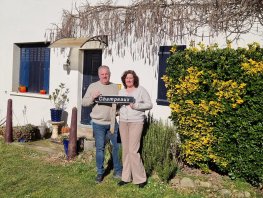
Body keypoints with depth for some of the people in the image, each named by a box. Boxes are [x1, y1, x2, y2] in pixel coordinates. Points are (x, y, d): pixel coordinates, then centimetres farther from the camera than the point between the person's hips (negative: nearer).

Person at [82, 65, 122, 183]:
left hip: (113, 122, 2)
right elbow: (84, 103, 2)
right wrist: (92, 97, -16)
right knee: (100, 148, 6)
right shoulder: (93, 86, 4)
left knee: (117, 146, 6)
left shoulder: (115, 87, 10)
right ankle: (100, 173, 20)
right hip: (99, 123, -2)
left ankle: (118, 171, 21)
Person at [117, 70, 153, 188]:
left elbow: (149, 104, -3)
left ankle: (140, 178, 3)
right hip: (123, 122, 5)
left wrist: (136, 105, -15)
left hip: (136, 122, -5)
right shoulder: (121, 92, 15)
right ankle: (126, 177, 16)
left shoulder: (141, 90, 1)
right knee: (125, 150, 7)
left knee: (133, 150, -9)